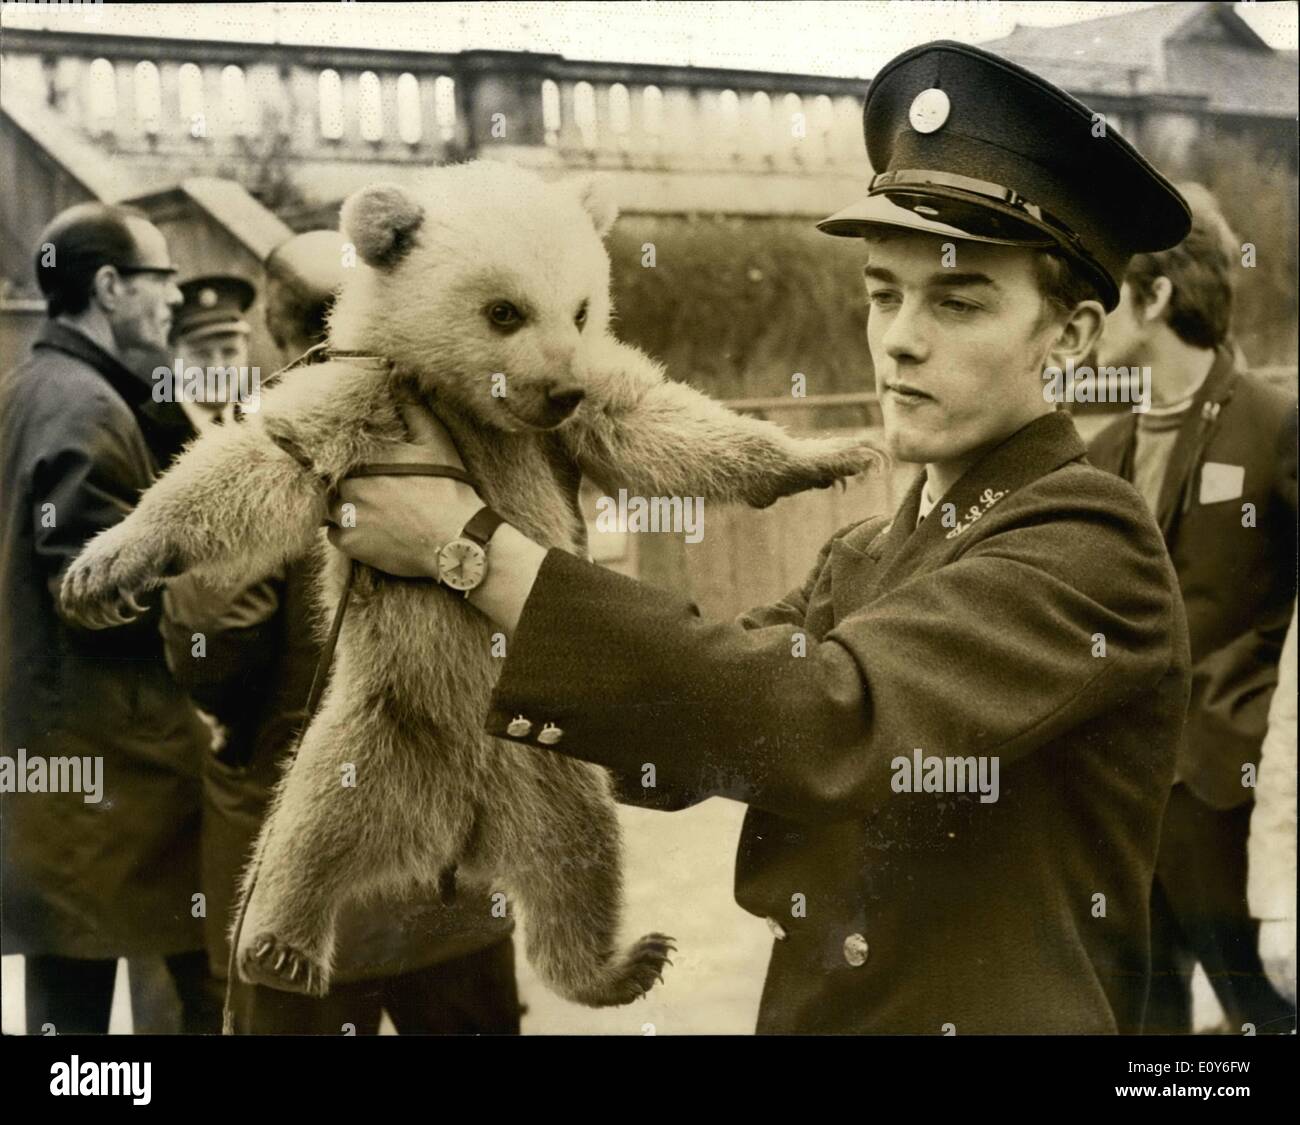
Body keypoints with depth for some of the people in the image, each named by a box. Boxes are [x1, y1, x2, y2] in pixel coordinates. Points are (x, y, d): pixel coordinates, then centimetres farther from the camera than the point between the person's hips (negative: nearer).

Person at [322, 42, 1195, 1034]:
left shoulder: (1091, 544, -19)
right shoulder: (866, 557, 6)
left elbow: (826, 727, -31)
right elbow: (687, 738, -3)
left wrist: (477, 548, -27)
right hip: (811, 1008, 7)